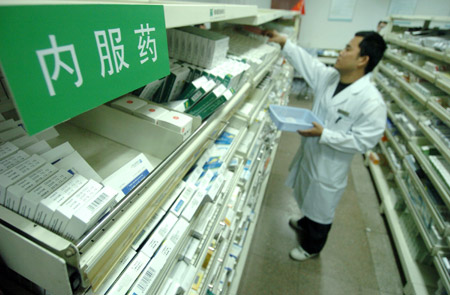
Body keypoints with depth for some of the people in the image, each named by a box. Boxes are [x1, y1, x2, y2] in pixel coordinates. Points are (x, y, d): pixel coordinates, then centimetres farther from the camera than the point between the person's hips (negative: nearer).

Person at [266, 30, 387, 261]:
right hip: (309, 154, 7)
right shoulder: (328, 77, -6)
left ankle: (311, 247, 44)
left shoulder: (371, 102, -27)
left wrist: (323, 134, -29)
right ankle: (306, 223, 62)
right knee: (308, 198, 31)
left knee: (321, 210, 17)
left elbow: (363, 140, -24)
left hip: (329, 166, -7)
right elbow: (307, 61, 6)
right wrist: (284, 42, 4)